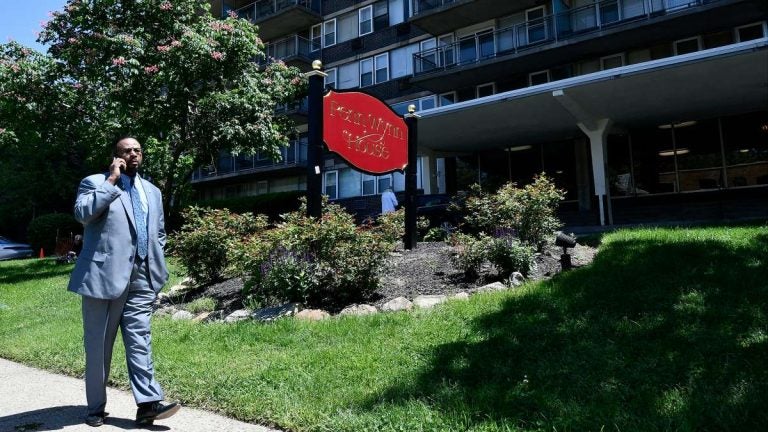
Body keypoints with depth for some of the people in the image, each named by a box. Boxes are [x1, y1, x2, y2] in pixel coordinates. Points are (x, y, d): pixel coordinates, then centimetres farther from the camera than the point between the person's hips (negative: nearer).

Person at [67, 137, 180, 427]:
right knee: (98, 344, 7)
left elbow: (159, 232, 24)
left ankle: (147, 404, -2)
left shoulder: (152, 191, 18)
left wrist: (155, 263, 12)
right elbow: (82, 213, -19)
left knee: (139, 340, -1)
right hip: (105, 275, -3)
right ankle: (96, 407, 21)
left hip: (141, 278, 4)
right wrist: (112, 181, -15)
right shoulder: (95, 183, 1)